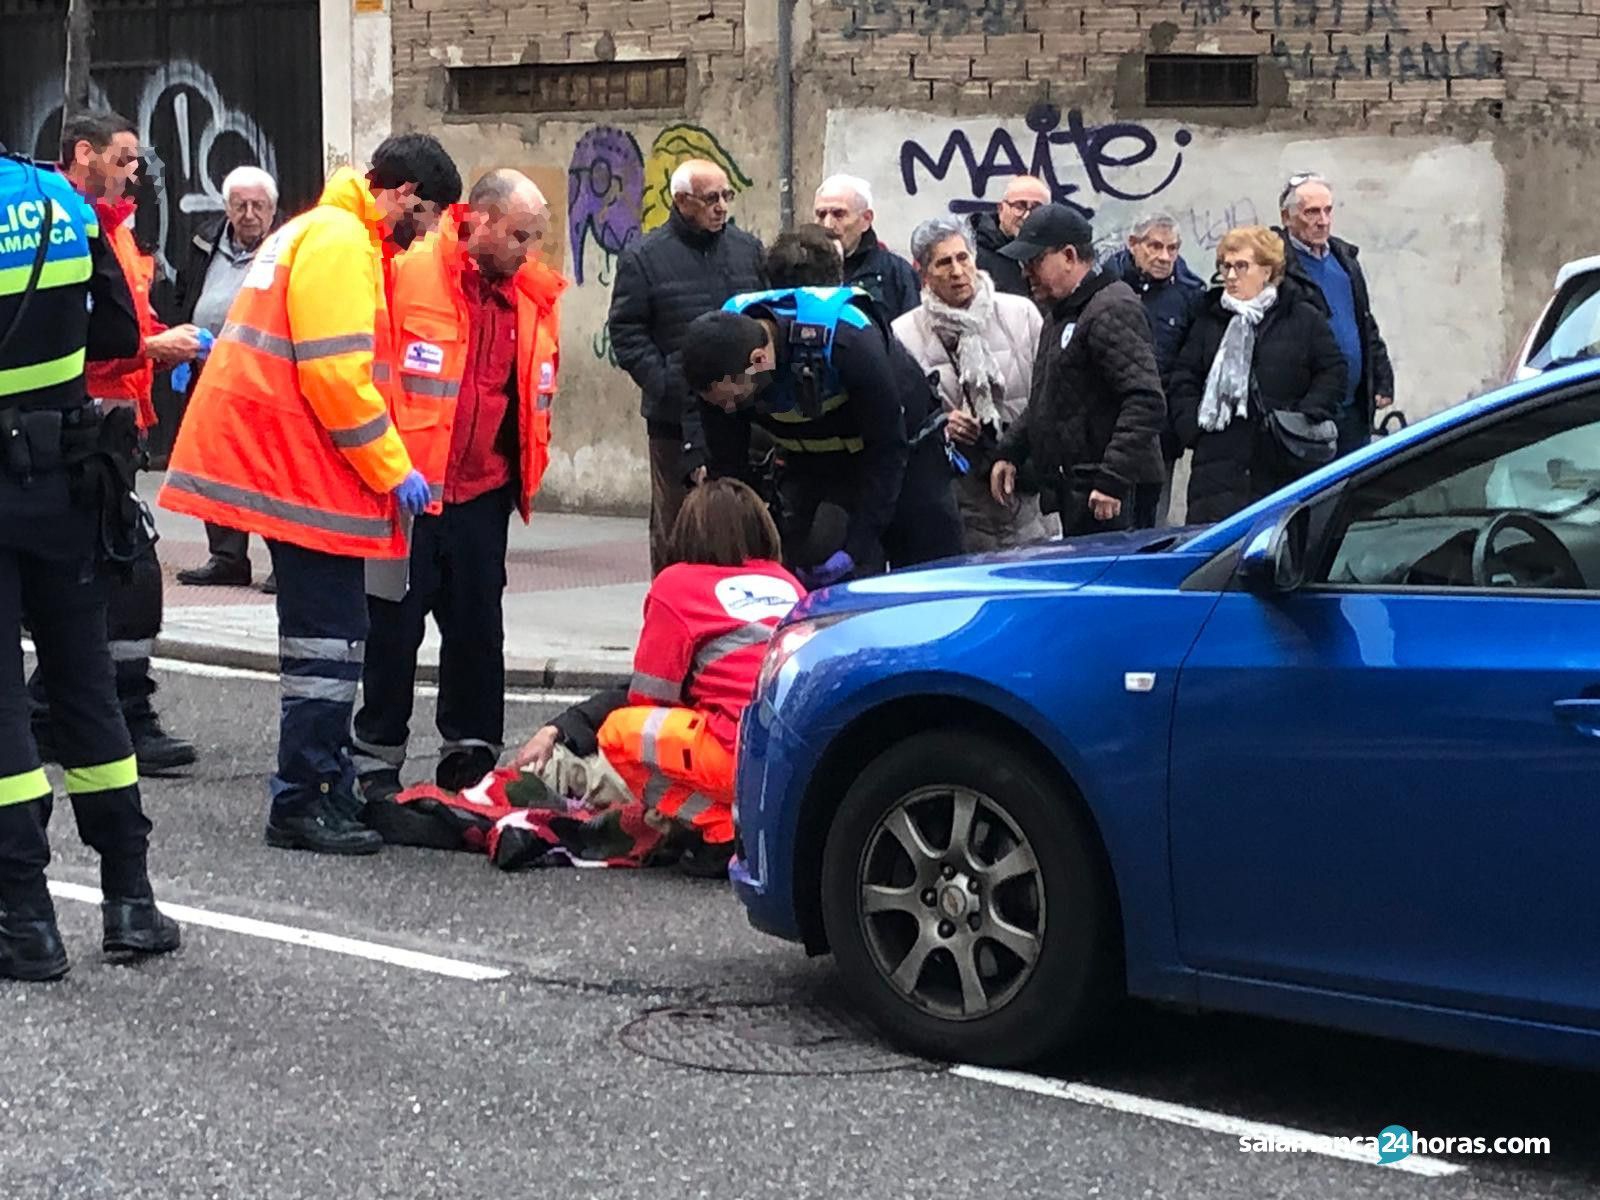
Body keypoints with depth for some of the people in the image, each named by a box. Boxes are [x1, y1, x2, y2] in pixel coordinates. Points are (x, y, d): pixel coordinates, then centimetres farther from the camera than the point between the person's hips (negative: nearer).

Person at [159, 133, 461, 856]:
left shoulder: (318, 232, 20)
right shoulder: (340, 242, -13)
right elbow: (337, 373, -21)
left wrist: (386, 468, 15)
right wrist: (394, 471, -14)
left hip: (287, 464, 11)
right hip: (307, 470, -11)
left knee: (327, 636, 16)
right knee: (331, 640, -7)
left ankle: (328, 788, 23)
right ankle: (303, 804, -4)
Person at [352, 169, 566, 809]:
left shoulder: (535, 295, 7)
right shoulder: (409, 273, -11)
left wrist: (525, 469, 16)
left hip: (483, 491, 5)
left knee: (478, 625, 10)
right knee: (395, 625, 2)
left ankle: (470, 751, 21)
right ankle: (376, 759, 12)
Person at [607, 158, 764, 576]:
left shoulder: (748, 250, 11)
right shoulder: (645, 256, -1)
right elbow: (625, 330, -3)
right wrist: (661, 381, -13)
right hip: (676, 416, -3)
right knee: (674, 525, 3)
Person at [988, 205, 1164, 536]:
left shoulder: (1112, 310, -13)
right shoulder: (1061, 315, 22)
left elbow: (1146, 402, -22)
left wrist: (1113, 480, -25)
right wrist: (1009, 452, 21)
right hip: (1071, 488, 10)